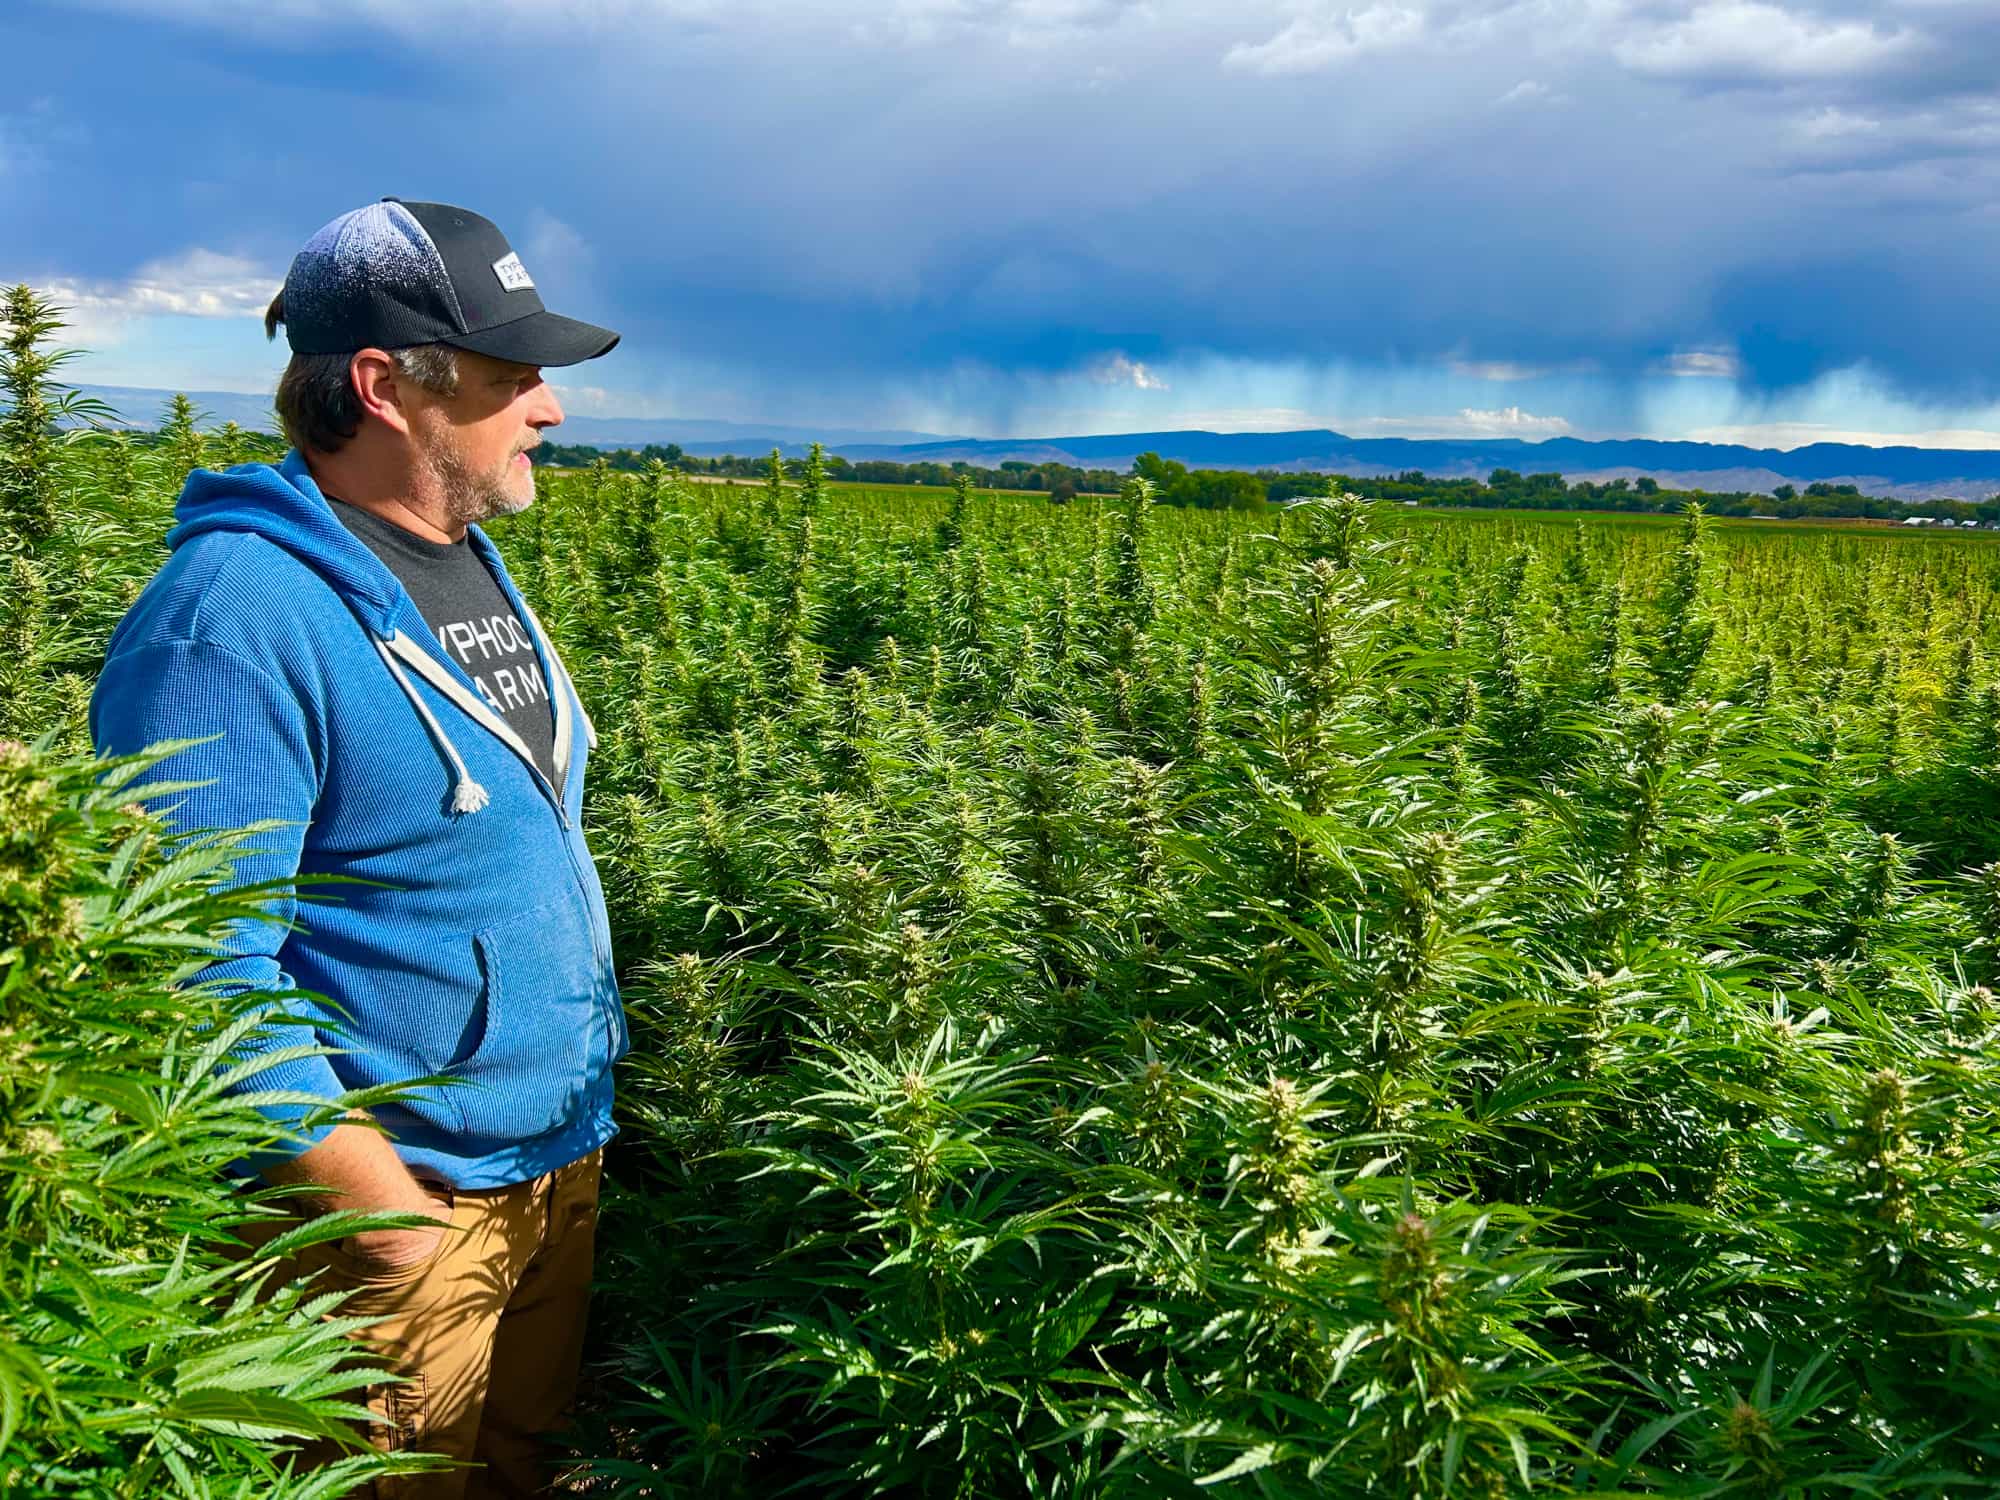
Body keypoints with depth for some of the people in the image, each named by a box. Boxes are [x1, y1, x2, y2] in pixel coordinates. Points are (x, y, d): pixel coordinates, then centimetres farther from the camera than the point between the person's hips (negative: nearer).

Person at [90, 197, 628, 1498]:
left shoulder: (471, 563, 6)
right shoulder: (238, 616, -23)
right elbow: (202, 964, -25)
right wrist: (390, 1218, -22)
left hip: (562, 1167, 8)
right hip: (397, 1196, -8)